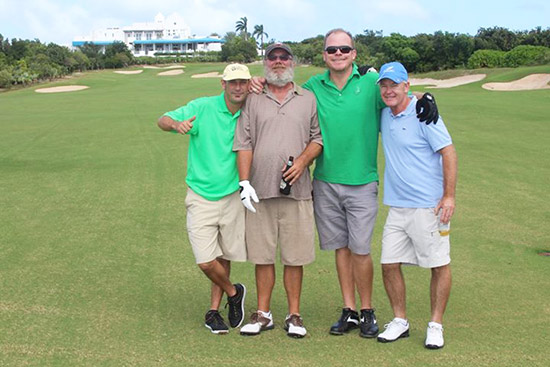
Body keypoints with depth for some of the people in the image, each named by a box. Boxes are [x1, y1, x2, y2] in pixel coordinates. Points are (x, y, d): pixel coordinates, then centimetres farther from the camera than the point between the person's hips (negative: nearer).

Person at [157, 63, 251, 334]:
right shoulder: (203, 107, -8)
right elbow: (163, 120, -11)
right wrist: (176, 124, -34)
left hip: (233, 197, 2)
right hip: (201, 197, -2)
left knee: (224, 257, 11)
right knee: (206, 262, -8)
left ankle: (213, 310, 28)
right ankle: (233, 293, 20)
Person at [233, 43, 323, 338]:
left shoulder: (308, 99, 12)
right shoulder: (253, 100, 10)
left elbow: (317, 138, 11)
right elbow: (243, 143, 5)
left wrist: (302, 161, -7)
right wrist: (244, 183, -4)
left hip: (297, 191, 0)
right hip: (260, 191, 0)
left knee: (295, 256, 2)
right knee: (262, 255, 5)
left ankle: (294, 315, 13)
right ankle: (263, 314, 17)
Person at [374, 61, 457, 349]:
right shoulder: (384, 115, 10)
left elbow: (448, 152, -11)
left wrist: (449, 196, -15)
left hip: (429, 205, -6)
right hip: (396, 206, 7)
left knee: (439, 265, 2)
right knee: (389, 264, 5)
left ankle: (436, 325, 14)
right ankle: (400, 321, 20)